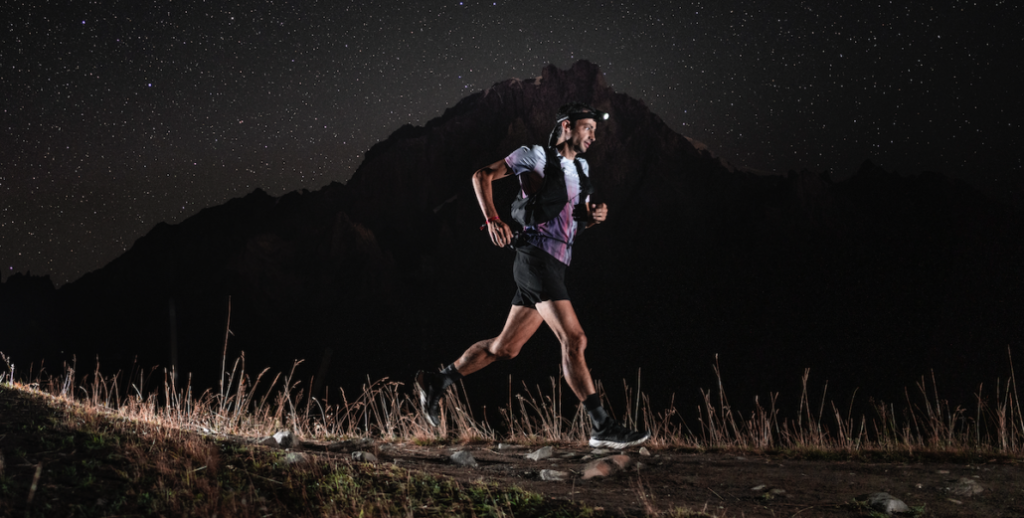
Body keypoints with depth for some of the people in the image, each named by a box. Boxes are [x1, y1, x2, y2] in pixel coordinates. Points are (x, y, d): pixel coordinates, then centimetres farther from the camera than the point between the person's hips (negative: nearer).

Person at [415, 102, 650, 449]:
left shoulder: (581, 169, 21)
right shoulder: (536, 156, -1)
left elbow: (578, 220, 28)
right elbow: (482, 176, 0)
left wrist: (596, 216, 5)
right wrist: (492, 220, -13)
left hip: (556, 266, 9)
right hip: (536, 258, -9)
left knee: (505, 348, 11)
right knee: (574, 339, -16)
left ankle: (436, 382, 24)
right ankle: (603, 428, -16)